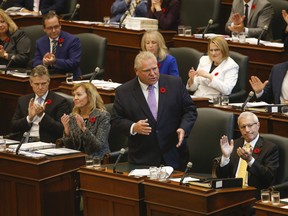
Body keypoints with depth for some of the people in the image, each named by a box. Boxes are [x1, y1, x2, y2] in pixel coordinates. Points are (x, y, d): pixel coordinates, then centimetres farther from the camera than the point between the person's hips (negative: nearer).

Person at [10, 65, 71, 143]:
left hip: (47, 144, -4)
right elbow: (13, 127, 12)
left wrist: (42, 115, -13)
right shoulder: (23, 100, 17)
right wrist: (29, 118, -4)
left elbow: (62, 130, -6)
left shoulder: (60, 101, 2)